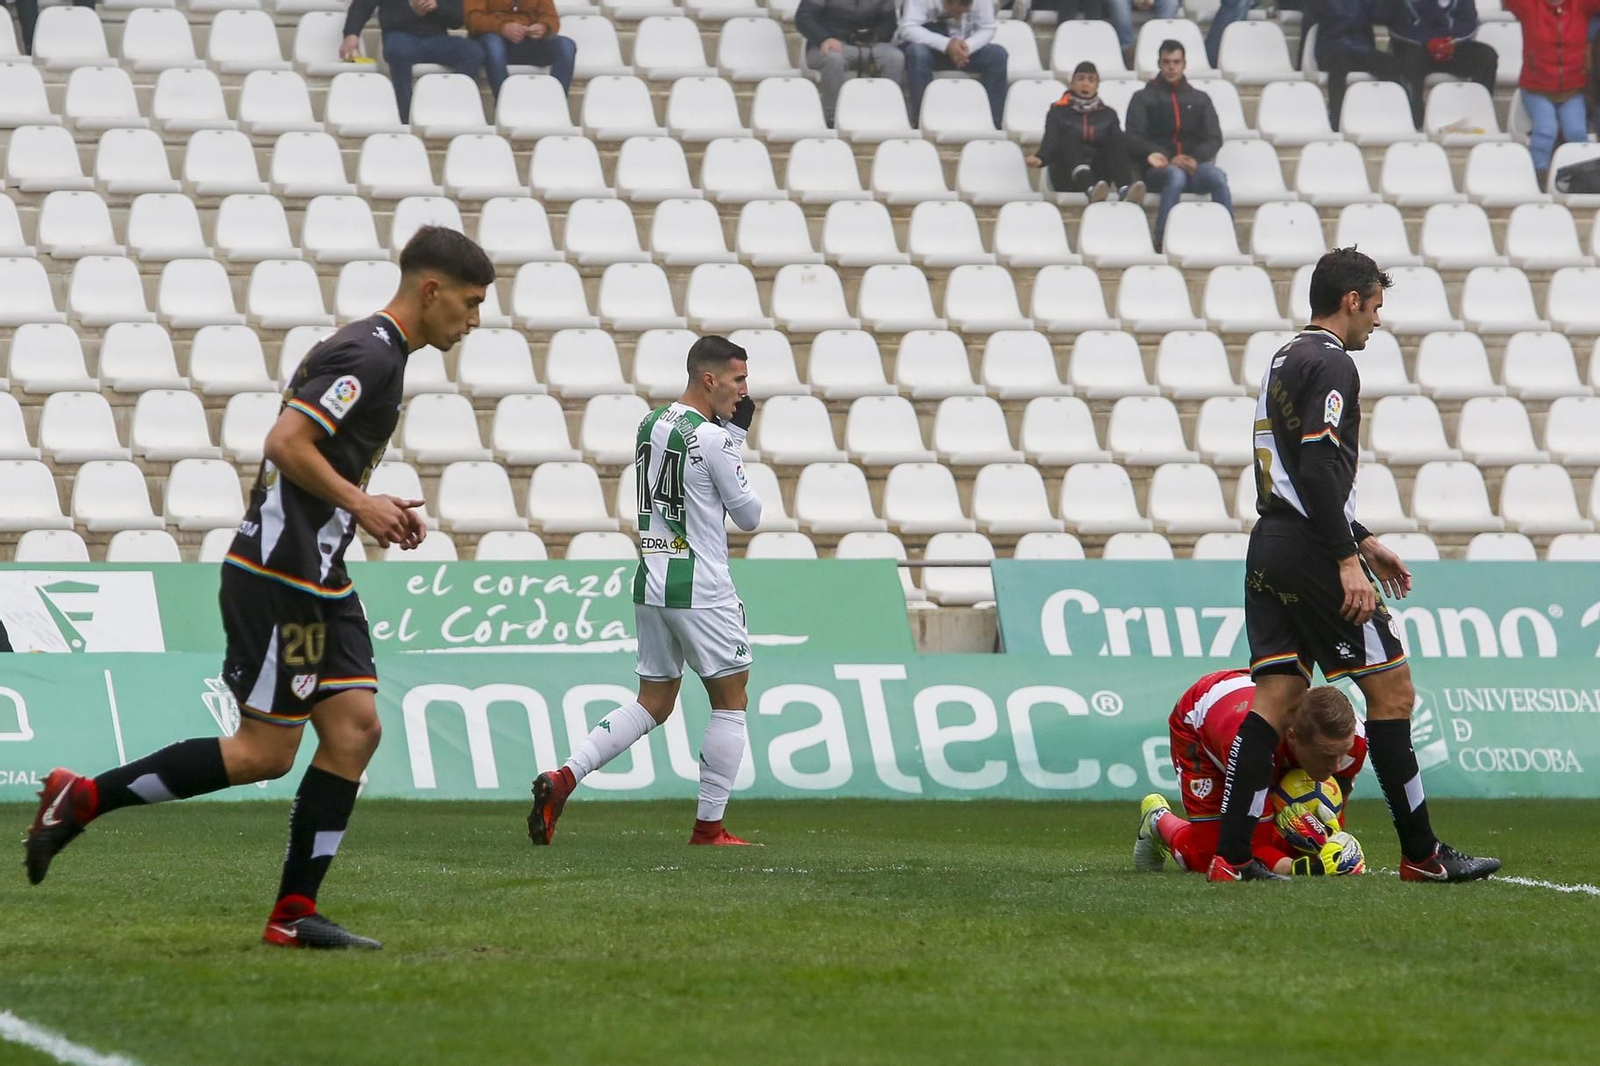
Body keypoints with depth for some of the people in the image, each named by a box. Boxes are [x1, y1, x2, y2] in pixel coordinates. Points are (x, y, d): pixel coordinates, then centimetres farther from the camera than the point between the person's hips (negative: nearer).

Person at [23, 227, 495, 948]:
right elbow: (286, 443, -23)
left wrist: (378, 511, 12)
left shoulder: (377, 352, 17)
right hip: (277, 578, -10)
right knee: (265, 752, -7)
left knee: (355, 726, 2)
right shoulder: (369, 354, -15)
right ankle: (82, 799, 2)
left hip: (317, 580, 10)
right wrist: (360, 504, -14)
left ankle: (294, 914, 3)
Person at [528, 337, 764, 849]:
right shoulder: (712, 439, -15)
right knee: (730, 702, 6)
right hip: (701, 591, -8)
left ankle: (564, 777, -3)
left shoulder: (650, 425, 9)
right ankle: (708, 827, 5)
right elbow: (749, 514, -2)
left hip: (650, 586, 8)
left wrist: (733, 432, 17)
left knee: (653, 704, 14)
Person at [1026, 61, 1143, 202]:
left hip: (1099, 176, 2)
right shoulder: (1059, 112, 11)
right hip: (1068, 182, -2)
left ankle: (1125, 189, -47)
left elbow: (1120, 145, 2)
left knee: (1114, 140, -20)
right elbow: (1051, 142, -7)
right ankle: (1091, 189, -57)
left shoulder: (1108, 115, 18)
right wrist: (1040, 158, -29)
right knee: (1070, 134, -27)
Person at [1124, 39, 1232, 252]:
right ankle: (1162, 240, -42)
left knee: (1217, 176, -31)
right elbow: (1134, 139, 2)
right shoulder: (1143, 98, 15)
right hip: (1158, 168, -2)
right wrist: (1170, 160, -15)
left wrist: (1196, 158, -11)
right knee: (1176, 175, -38)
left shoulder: (1200, 99, 23)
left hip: (1194, 166, 2)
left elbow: (1214, 138, 13)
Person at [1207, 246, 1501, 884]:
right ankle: (1420, 854, 1)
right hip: (1311, 552, -9)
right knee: (1392, 688, -2)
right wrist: (1349, 560, -21)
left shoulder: (1284, 361, 20)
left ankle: (1232, 856, -2)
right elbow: (1318, 467, -21)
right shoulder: (1331, 364, -10)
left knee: (1276, 697, 5)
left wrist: (1362, 541, 29)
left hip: (1269, 546, 9)